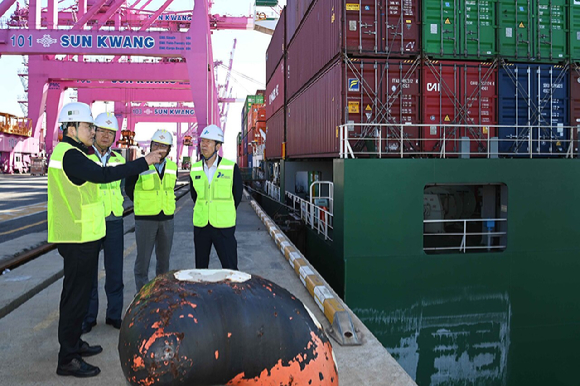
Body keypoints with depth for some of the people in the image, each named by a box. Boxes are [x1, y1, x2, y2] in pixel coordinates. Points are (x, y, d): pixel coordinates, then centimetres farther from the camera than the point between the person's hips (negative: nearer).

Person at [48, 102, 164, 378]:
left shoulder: (67, 152, 15)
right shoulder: (70, 155, -18)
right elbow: (103, 175, -29)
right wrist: (144, 162, -27)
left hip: (82, 236, 11)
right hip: (78, 239, -11)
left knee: (78, 291, 20)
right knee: (76, 295, -3)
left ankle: (74, 343, 34)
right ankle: (67, 360, 8)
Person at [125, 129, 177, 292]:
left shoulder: (172, 167, 3)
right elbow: (129, 188, 4)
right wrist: (145, 205, 10)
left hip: (167, 218, 4)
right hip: (145, 218, -4)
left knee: (164, 259, 13)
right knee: (143, 260, 1)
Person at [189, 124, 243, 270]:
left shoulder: (231, 168, -6)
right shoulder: (195, 169, 4)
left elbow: (237, 196, 4)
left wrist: (226, 213, 8)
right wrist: (203, 211, 14)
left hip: (224, 226, -3)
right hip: (200, 225, 4)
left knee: (230, 269, -1)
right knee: (200, 268, 14)